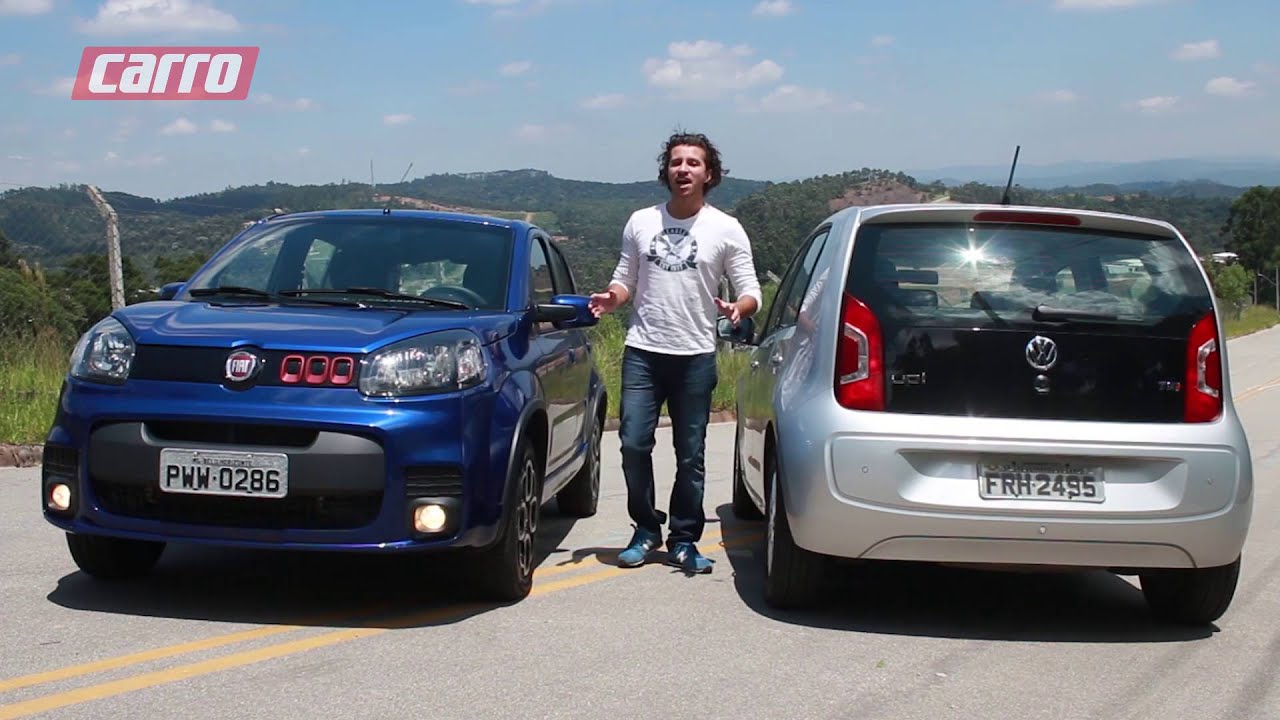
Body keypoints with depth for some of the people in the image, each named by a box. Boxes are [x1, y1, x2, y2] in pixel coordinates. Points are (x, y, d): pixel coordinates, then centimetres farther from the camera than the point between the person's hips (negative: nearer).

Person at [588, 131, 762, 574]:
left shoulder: (726, 229, 2)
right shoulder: (640, 222, 9)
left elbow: (751, 291, 1)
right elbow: (625, 280, 15)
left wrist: (738, 308, -22)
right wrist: (611, 298, -7)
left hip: (695, 356, -2)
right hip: (642, 353, 2)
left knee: (690, 455, 3)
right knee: (634, 443, -5)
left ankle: (684, 540, 16)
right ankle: (646, 530, 14)